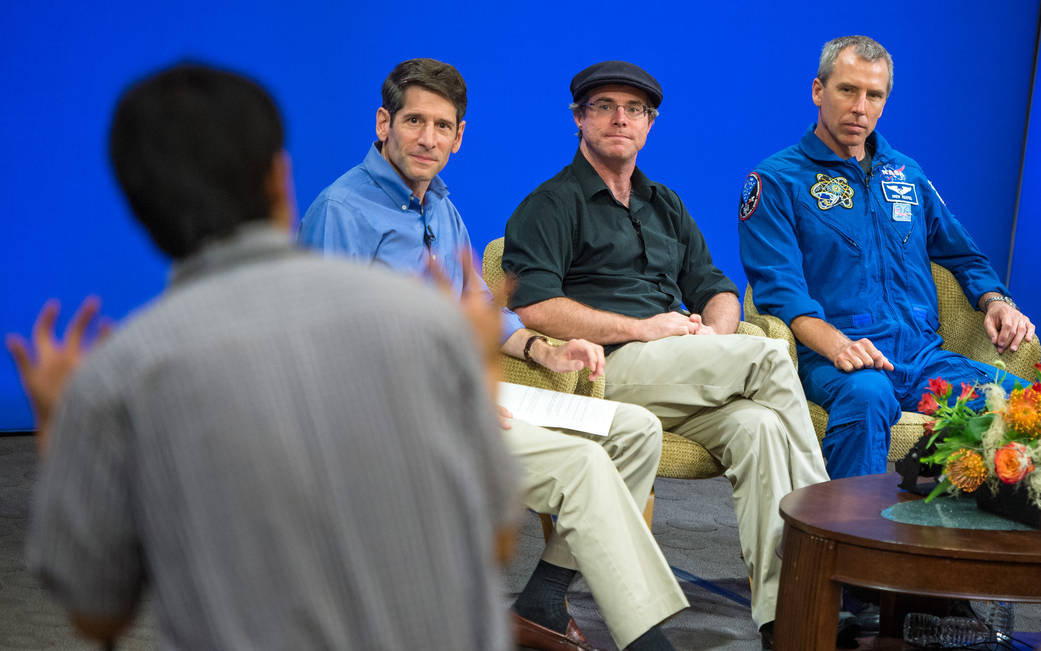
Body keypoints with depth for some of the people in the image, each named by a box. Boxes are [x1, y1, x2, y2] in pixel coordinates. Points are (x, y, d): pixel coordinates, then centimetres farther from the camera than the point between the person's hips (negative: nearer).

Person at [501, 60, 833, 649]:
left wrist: (712, 333, -1)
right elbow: (532, 307, -10)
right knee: (769, 357, -22)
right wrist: (640, 328, -12)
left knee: (758, 424, -27)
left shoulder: (665, 206, 28)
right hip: (603, 371, -6)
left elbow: (718, 290, 24)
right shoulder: (553, 204, 6)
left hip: (678, 379, 6)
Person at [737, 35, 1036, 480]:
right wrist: (837, 346, -26)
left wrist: (995, 301, 9)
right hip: (831, 360, -5)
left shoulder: (905, 173, 24)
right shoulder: (775, 181, 5)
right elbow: (779, 289, -7)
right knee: (865, 394, -40)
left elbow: (961, 254, 32)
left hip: (924, 356, 5)